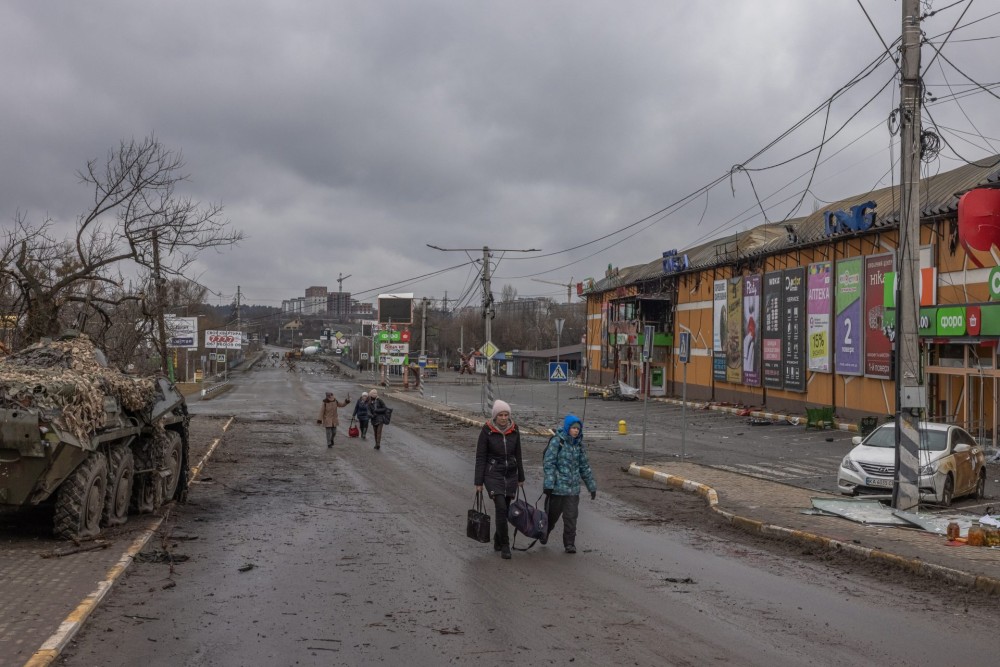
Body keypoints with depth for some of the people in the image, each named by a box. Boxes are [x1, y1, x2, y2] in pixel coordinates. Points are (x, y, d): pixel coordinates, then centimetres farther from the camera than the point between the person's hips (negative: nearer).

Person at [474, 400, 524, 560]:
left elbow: (517, 455, 10)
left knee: (504, 509, 8)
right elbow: (480, 457, -7)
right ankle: (505, 545, -7)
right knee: (501, 507, -16)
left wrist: (521, 477, 14)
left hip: (510, 474, 4)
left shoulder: (514, 430, 0)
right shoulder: (487, 431, -11)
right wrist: (479, 482, -8)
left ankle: (498, 540, 29)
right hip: (493, 474, -4)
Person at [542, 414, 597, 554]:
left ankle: (569, 544, 9)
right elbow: (548, 463, -13)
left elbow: (584, 466, 15)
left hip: (573, 488, 4)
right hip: (557, 486, -4)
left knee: (571, 516, 0)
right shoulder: (557, 441, -9)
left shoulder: (579, 444, 8)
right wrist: (548, 484, -20)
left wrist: (591, 486, 15)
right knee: (552, 514, 12)